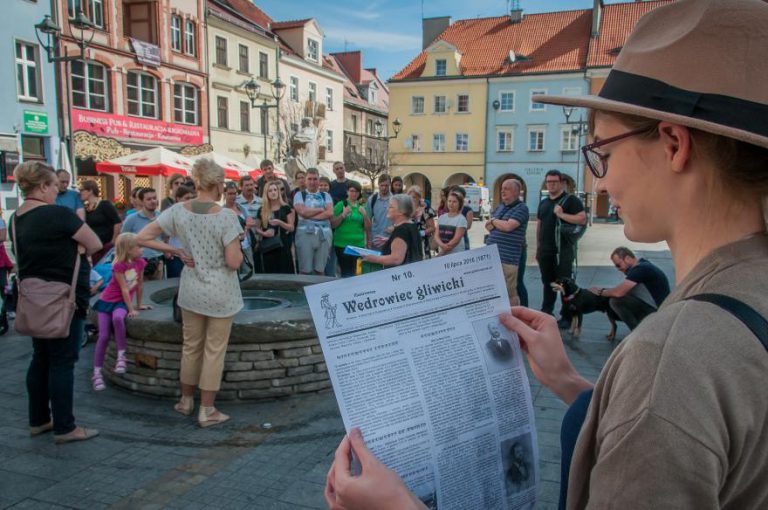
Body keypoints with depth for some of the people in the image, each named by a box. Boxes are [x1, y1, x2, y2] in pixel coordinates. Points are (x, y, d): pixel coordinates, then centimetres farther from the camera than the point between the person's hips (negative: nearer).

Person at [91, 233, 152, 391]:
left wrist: (139, 305, 13)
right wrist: (131, 310, -18)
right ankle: (97, 373, 2)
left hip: (122, 302, 2)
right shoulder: (119, 266, -17)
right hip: (107, 301, -2)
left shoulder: (140, 262, -3)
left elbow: (140, 284, 7)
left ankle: (121, 356, -23)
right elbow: (124, 289, -18)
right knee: (103, 336, -9)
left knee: (118, 318, -34)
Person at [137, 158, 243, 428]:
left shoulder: (178, 211, -5)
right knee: (214, 350, 7)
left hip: (191, 291, 5)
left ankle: (186, 400, 35)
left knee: (191, 346, 19)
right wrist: (239, 250, 2)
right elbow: (234, 262, -19)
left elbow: (142, 237, -4)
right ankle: (207, 410, 16)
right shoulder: (226, 216, -18)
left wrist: (176, 251, 1)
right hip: (221, 294, -4)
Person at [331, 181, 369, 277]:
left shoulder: (361, 207, 12)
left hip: (359, 244, 4)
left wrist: (365, 214, -6)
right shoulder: (341, 205, 1)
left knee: (353, 272, 6)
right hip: (343, 245, -4)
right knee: (347, 273, -9)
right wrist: (343, 214, -16)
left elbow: (367, 228, 10)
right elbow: (332, 225, -3)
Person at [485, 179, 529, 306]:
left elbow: (508, 226, -19)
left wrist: (493, 221, -1)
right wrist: (493, 224, -3)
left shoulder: (521, 208, -6)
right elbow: (488, 225, 21)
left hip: (507, 258, -7)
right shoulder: (500, 207, 17)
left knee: (509, 292, -1)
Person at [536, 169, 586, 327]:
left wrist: (562, 214, -19)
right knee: (547, 283, 14)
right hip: (545, 250, 6)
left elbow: (582, 219, -15)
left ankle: (567, 317, 7)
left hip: (563, 250, -6)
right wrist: (538, 247, 17)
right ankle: (546, 312, 24)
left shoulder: (571, 200, -5)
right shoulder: (543, 203, 16)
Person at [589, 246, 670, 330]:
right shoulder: (642, 264, 11)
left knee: (616, 300, -18)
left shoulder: (639, 269, -19)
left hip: (656, 310, -10)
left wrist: (601, 292, -8)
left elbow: (618, 292, -25)